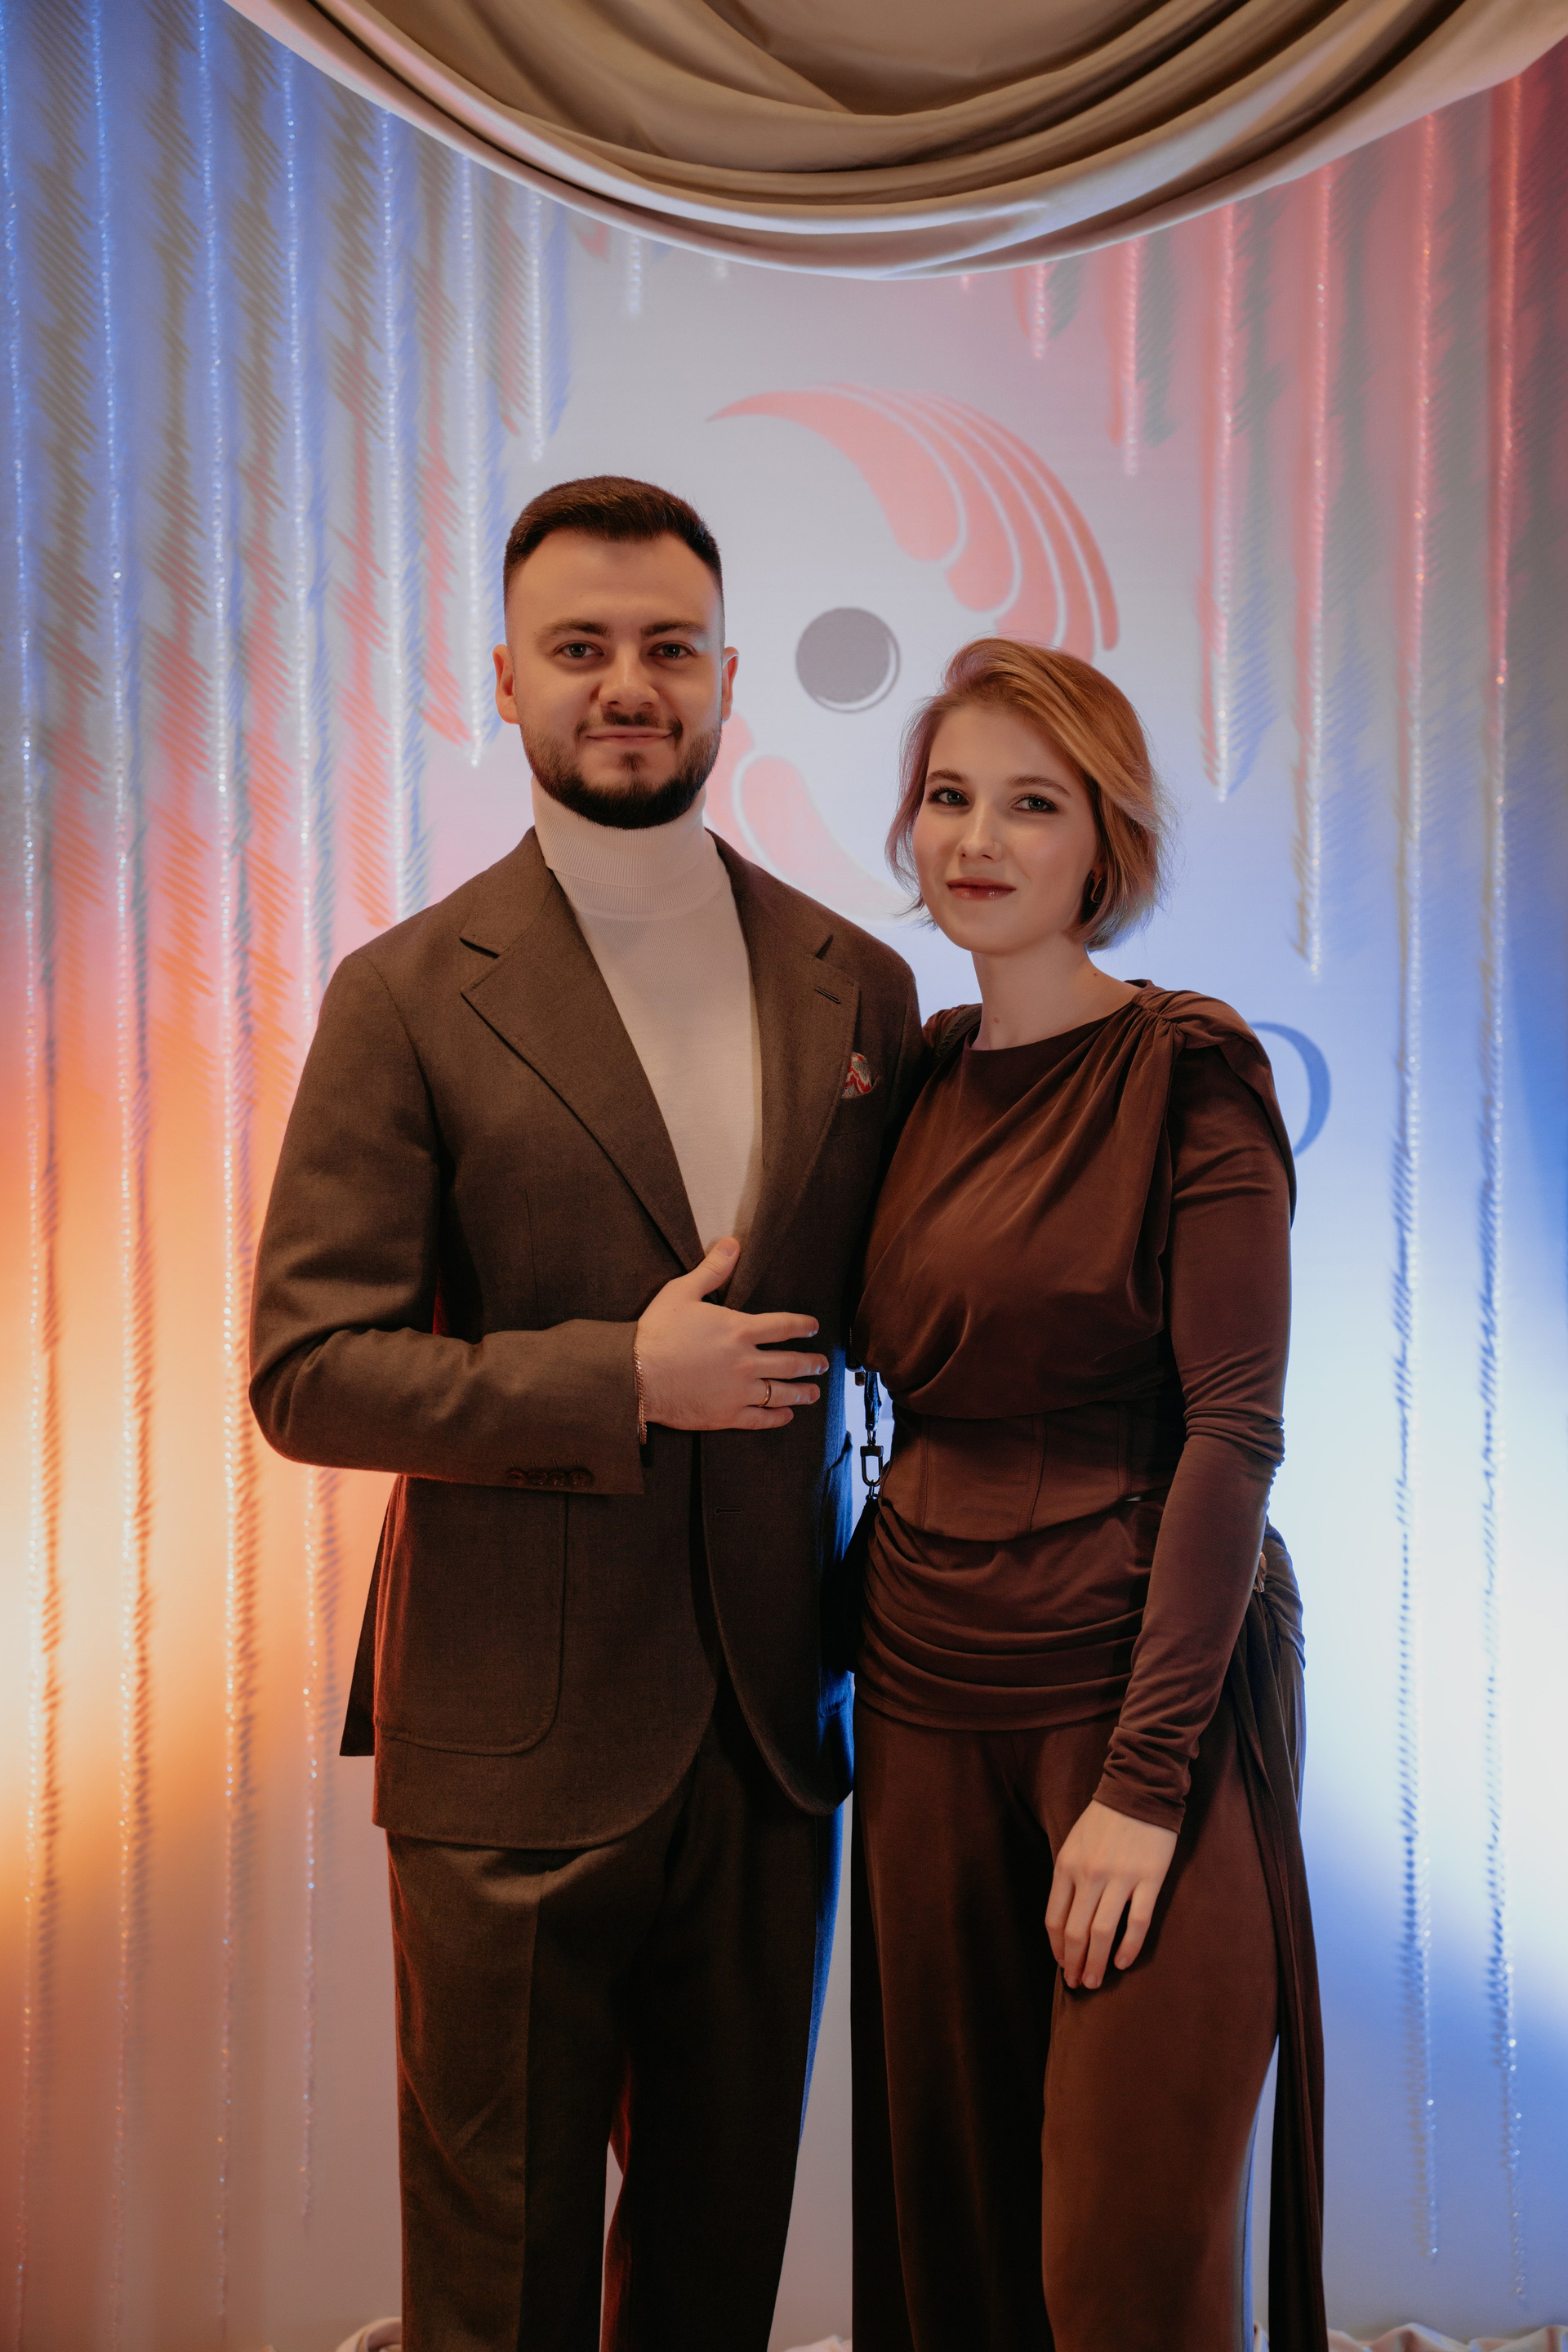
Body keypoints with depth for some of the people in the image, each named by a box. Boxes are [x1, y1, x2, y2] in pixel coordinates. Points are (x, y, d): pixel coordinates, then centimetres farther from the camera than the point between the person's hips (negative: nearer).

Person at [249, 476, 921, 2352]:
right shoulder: (410, 996, -6)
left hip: (774, 1727, 4)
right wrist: (620, 1383, -17)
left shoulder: (857, 985, 5)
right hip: (518, 1748, -3)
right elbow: (305, 1371, -10)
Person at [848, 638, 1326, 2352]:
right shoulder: (918, 1073, 9)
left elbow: (1235, 1430, -13)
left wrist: (1143, 1776, -16)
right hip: (928, 1693, 5)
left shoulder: (1189, 1069, -8)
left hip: (1143, 1688, -5)